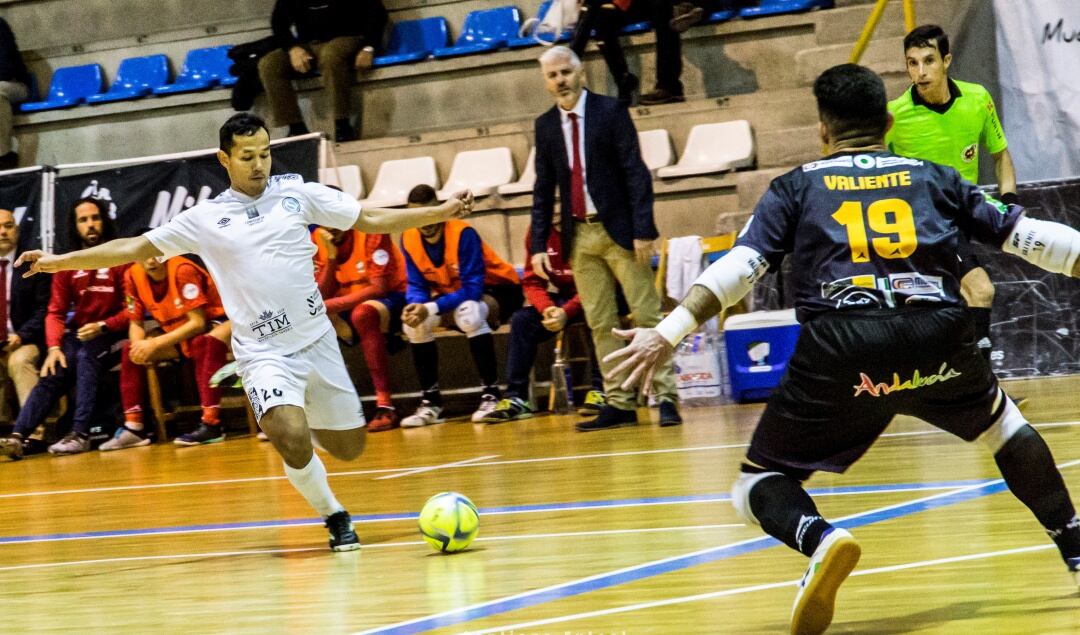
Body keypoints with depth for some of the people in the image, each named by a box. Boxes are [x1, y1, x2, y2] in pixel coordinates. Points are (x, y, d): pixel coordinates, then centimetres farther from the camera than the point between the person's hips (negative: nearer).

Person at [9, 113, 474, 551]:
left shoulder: (296, 193, 4)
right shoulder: (205, 219, 0)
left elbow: (371, 220, 6)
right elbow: (135, 248, 4)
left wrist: (442, 212, -1)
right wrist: (61, 261, -1)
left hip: (317, 341, 3)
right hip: (263, 352, -3)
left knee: (349, 448, 9)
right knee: (293, 441, -26)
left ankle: (295, 418, 41)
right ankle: (335, 518, 0)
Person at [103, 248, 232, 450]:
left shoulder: (182, 270, -26)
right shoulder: (133, 275, -8)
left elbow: (198, 322, -27)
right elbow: (135, 323, 1)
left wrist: (155, 344, -29)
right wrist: (139, 346, -22)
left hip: (215, 322, -7)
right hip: (178, 331, 7)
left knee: (204, 343, -38)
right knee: (130, 351, -6)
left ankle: (211, 425, -40)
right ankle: (133, 428, -6)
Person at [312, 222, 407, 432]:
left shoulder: (370, 232, -16)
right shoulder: (317, 241, 0)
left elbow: (379, 287, -21)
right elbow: (322, 297, -5)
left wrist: (332, 305, -29)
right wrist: (331, 257, -19)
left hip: (392, 298, -6)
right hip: (345, 308, 6)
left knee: (362, 313, -38)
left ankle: (385, 405, -36)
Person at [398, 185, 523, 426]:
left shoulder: (463, 234, -27)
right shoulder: (409, 239, -9)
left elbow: (473, 289, -30)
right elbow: (416, 286, -4)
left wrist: (431, 309, -40)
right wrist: (415, 306, -29)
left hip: (494, 290, -6)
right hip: (450, 295, 6)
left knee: (468, 313, -38)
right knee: (414, 321, -20)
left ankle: (491, 394, -30)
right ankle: (430, 402, -11)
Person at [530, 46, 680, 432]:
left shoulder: (611, 112, -4)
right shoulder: (545, 126, 8)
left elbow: (635, 173, -7)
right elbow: (543, 190, 11)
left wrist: (643, 230, -14)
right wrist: (539, 244, 3)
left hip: (618, 229, -4)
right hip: (579, 236, 4)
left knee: (647, 315, -3)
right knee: (600, 324, 4)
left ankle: (666, 397, 0)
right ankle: (619, 404, 7)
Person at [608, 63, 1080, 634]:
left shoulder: (797, 187, 18)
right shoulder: (935, 178, 22)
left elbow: (741, 264, 4)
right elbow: (1024, 234, 21)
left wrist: (670, 331, -3)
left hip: (840, 342, -2)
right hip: (937, 334, 2)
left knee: (759, 484, 12)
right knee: (1003, 425, 34)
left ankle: (819, 539, -20)